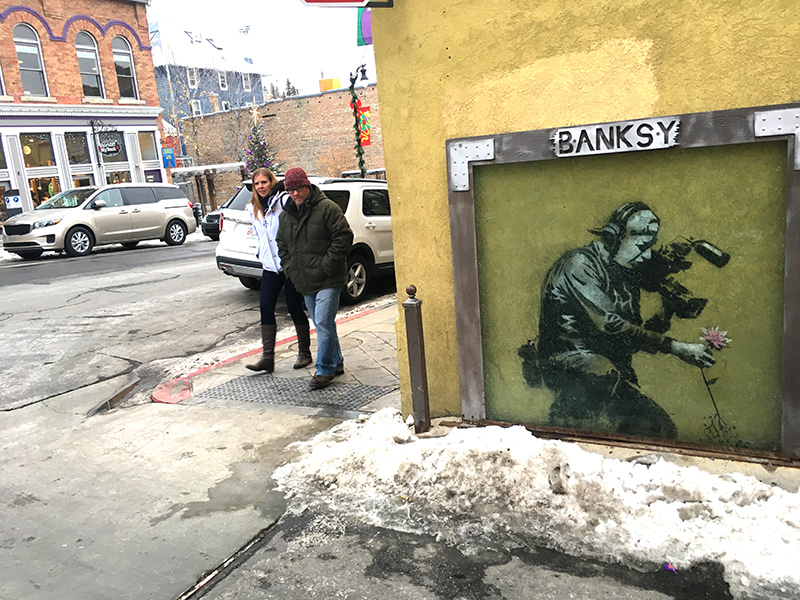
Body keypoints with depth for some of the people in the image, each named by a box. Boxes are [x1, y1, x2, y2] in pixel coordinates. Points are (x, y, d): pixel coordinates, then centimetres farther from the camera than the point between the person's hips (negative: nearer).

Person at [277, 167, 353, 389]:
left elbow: (343, 237, -13)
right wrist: (290, 269, 9)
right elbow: (282, 245, 22)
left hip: (328, 280, -7)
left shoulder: (327, 208, -9)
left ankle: (324, 369, 0)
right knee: (322, 324, 14)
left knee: (323, 323, -11)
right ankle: (336, 363, 27)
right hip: (305, 282, 7)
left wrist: (327, 265, -16)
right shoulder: (286, 215, 13)